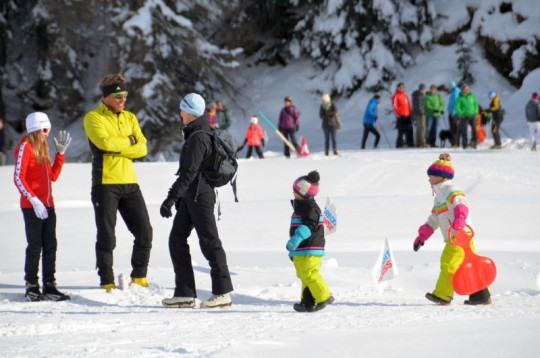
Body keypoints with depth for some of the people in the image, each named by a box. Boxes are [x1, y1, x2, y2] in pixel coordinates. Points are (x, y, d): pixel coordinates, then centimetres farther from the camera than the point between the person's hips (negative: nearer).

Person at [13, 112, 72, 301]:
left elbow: (53, 176, 17)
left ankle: (50, 286, 10)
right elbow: (18, 177, -14)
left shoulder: (42, 146, 17)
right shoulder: (25, 147, -7)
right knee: (35, 246, -5)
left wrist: (60, 152, 11)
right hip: (32, 206, -8)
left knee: (50, 246, 6)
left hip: (47, 205, 8)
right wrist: (34, 200, -21)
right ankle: (31, 288, 0)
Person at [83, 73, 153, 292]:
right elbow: (104, 142, -21)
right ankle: (107, 283, 7)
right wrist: (129, 140, -6)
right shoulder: (93, 118, -3)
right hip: (105, 184, -5)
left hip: (130, 183, 5)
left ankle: (139, 278, 18)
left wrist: (116, 147, -12)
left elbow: (142, 149, 1)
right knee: (106, 237, -1)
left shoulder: (130, 118, 13)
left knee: (144, 232, 4)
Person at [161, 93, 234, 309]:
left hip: (199, 196, -10)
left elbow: (189, 172, -23)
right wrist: (179, 196, 24)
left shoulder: (198, 137, -17)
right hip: (190, 197, 10)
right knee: (176, 239, 9)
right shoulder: (200, 133, 14)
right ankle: (185, 293, 10)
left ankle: (223, 293, 1)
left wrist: (171, 198, -23)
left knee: (209, 242, -5)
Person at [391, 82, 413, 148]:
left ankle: (409, 143, 13)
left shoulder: (405, 94, 17)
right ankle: (399, 144, -2)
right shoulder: (396, 96, -6)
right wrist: (398, 114, -18)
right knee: (401, 130, -7)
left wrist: (410, 112, 17)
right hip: (401, 116, -8)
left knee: (409, 130, 8)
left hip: (407, 115, 8)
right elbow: (395, 106, -12)